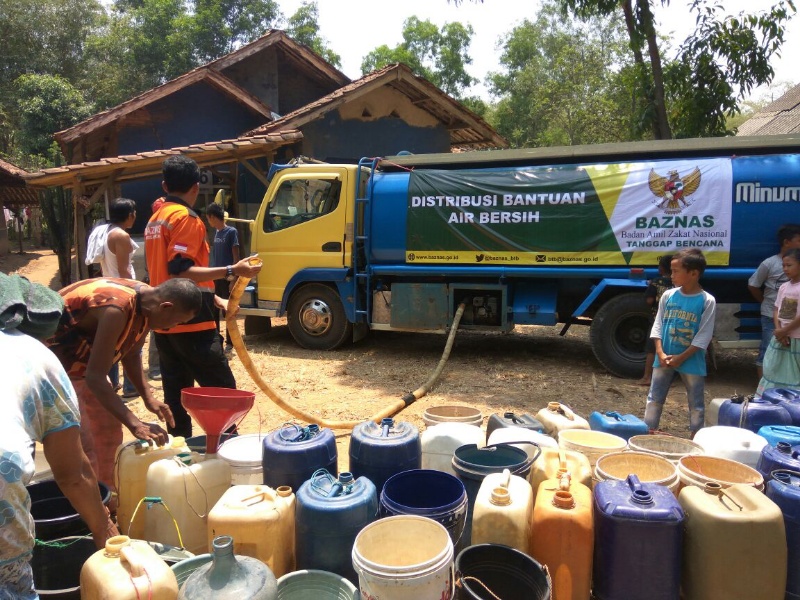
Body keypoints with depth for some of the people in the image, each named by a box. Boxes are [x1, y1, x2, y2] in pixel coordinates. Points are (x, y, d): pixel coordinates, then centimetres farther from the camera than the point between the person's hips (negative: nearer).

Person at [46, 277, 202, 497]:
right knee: (82, 447, -12)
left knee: (110, 435, 13)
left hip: (82, 359, 9)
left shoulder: (146, 304, -8)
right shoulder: (116, 309, -35)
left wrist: (148, 397, -3)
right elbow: (95, 378, -35)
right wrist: (135, 425, -35)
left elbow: (131, 354, 7)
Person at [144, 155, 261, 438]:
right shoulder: (186, 218, -11)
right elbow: (181, 271, -21)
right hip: (190, 322, -9)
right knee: (222, 390, -4)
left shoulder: (155, 220, 17)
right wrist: (231, 271, -27)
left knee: (175, 394, 11)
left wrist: (214, 298, 23)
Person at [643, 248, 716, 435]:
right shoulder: (668, 295, 0)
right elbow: (658, 325, 2)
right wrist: (660, 353, -9)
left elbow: (704, 336, -11)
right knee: (654, 398, 10)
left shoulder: (707, 301, -10)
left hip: (692, 361, -3)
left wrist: (681, 358, -14)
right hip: (664, 359, 3)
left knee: (696, 403, 10)